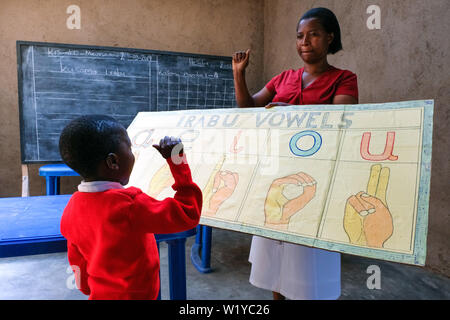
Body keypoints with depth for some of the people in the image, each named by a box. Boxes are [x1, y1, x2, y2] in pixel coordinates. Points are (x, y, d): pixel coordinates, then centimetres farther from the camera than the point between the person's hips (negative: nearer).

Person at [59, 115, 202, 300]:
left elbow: (78, 260, 5)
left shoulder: (71, 209, -7)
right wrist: (177, 160, -23)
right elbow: (188, 215, -27)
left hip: (99, 294, 7)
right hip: (135, 294, -6)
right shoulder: (128, 203, -30)